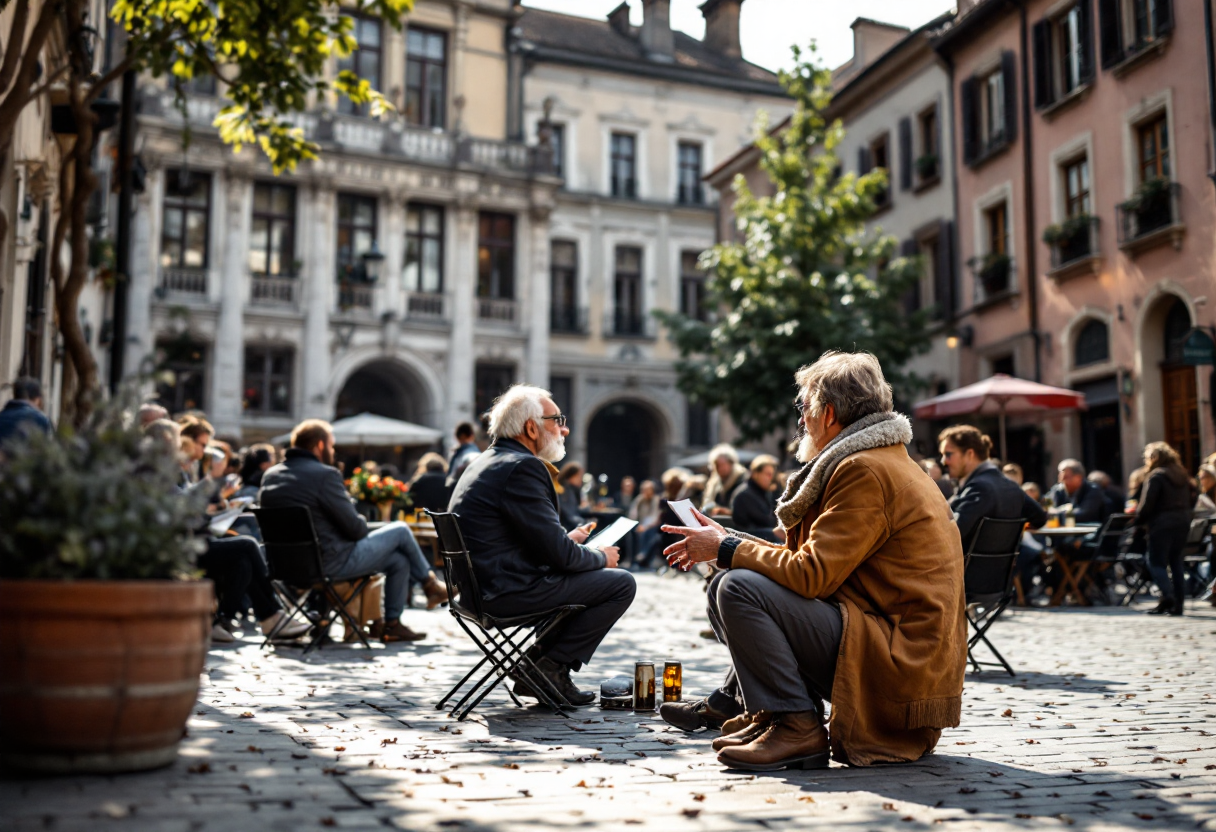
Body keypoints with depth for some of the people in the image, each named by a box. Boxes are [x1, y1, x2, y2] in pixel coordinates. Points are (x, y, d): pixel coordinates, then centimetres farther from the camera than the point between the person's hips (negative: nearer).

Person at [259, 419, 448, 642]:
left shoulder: (269, 476, 6)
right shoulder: (324, 474, -20)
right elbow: (355, 527, -18)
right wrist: (363, 527, 7)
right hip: (334, 563, -9)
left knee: (399, 560, 19)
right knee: (400, 531, 8)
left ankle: (392, 623, 24)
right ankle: (430, 583, 28)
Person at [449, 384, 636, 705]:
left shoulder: (488, 461, 13)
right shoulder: (522, 466, -18)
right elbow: (558, 553, -18)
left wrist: (566, 540, 16)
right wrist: (602, 557, 0)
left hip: (483, 586, 10)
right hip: (509, 591, -10)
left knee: (590, 574, 27)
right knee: (621, 583, -3)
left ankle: (535, 668, 21)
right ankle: (552, 668, 2)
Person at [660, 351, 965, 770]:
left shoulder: (865, 470, -16)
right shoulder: (884, 461, 18)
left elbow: (811, 574, -21)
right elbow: (810, 558, 16)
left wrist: (726, 549, -8)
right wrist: (728, 541, 12)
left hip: (900, 665, -11)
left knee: (738, 588, -22)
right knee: (724, 586, 11)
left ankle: (795, 728, -14)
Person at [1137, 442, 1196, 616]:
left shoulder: (1155, 476, -11)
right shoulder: (1181, 475, 13)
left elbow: (1146, 504, -15)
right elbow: (1191, 499, 16)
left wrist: (1138, 521, -3)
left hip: (1161, 524, -7)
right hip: (1182, 522, 7)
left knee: (1157, 562, -2)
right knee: (1176, 562, 11)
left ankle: (1167, 596, -19)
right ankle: (1178, 603, 9)